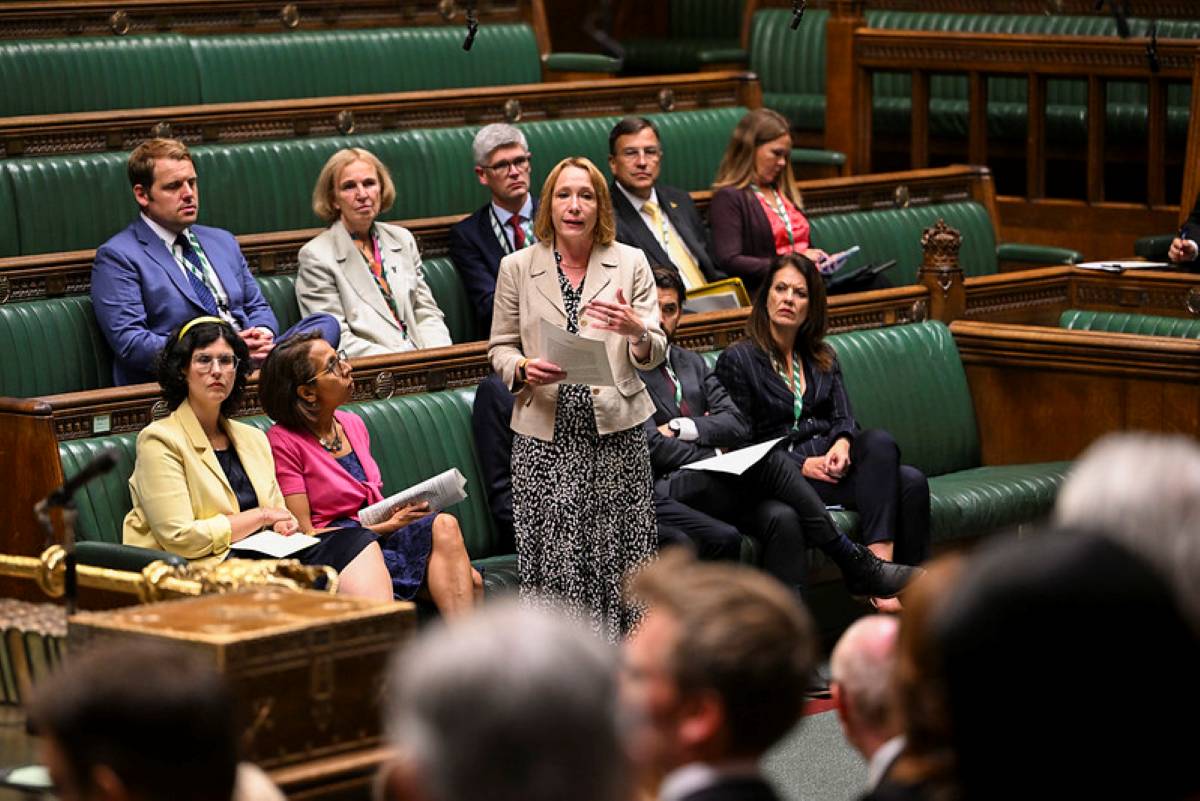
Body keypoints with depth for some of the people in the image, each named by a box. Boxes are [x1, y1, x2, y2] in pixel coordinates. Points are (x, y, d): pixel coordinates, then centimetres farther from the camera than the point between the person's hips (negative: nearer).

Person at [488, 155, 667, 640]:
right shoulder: (517, 268, 8)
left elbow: (653, 355, 5)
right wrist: (523, 370, -10)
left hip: (615, 431, 0)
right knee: (553, 560, -6)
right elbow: (500, 348, 12)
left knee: (617, 555, -4)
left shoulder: (631, 264, 8)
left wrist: (637, 331, -18)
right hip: (546, 434, 0)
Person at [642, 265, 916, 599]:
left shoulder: (690, 362, 24)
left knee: (782, 518, -25)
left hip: (716, 483, 6)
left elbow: (737, 425, 11)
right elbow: (654, 447, -7)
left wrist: (684, 428, -4)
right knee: (771, 460, -25)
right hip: (669, 490, -6)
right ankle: (856, 565, -17)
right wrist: (714, 454, -4)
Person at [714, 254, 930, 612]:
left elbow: (843, 417, 11)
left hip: (830, 461, 6)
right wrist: (800, 465, -14)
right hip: (783, 476, -6)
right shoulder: (737, 360, 4)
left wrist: (842, 443, -14)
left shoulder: (822, 358, 23)